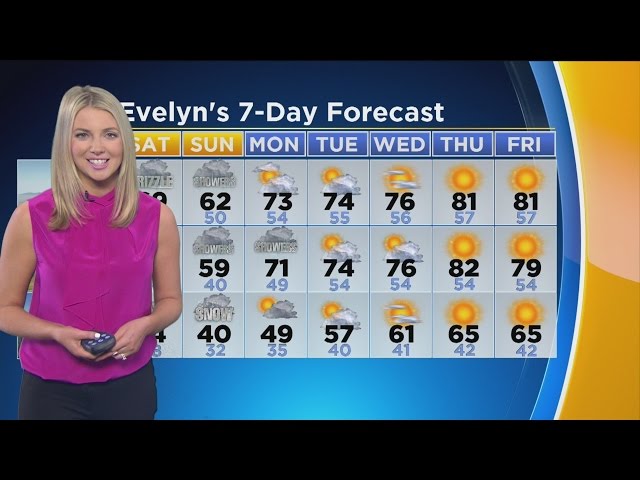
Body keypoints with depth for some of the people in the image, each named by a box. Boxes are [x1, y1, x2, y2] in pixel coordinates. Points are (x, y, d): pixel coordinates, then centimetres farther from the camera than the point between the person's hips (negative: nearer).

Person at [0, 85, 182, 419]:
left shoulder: (157, 216, -5)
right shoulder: (30, 217, -9)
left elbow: (170, 300, 5)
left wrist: (144, 325, -15)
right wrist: (58, 333, -19)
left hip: (130, 386, 2)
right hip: (52, 390, -1)